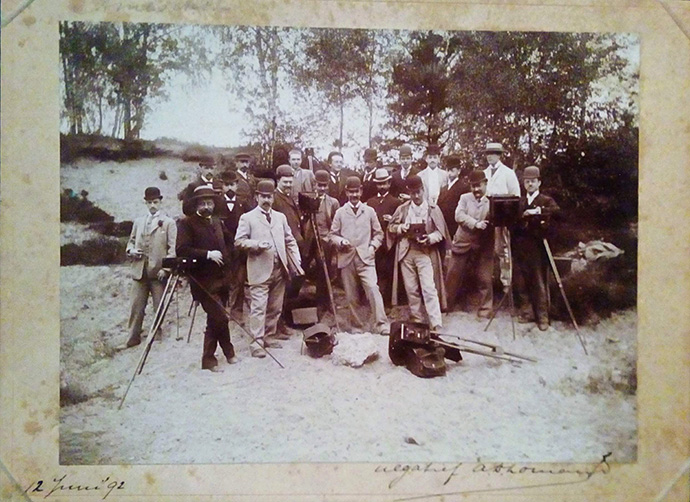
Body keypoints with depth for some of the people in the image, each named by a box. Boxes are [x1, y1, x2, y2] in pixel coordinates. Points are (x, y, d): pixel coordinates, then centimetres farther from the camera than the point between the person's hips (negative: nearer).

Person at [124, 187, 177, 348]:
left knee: (159, 307, 2)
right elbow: (131, 241, 24)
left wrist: (165, 268, -14)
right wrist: (131, 251, 0)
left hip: (158, 271, -3)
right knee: (136, 306, 3)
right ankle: (134, 337, 10)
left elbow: (173, 248, -3)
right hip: (139, 271, 4)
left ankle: (158, 335, 13)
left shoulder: (168, 222, 3)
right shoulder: (138, 222, 18)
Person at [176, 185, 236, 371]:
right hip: (204, 281, -7)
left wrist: (225, 258, 13)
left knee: (214, 319, 12)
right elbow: (182, 250, -18)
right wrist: (208, 254, -20)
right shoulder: (186, 223, -7)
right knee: (220, 318, -11)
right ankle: (228, 351, 8)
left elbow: (228, 242, 30)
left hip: (221, 278, 7)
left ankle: (209, 359, 24)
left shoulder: (217, 222, 15)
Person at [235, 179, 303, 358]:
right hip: (260, 270, -5)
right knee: (258, 307, -7)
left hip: (280, 269, 5)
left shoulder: (280, 217, 17)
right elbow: (239, 241, -3)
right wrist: (257, 244, -17)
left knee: (275, 307, 10)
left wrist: (296, 261, 4)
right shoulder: (247, 218, 3)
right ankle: (258, 342, -2)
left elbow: (290, 241, 16)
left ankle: (269, 336, 22)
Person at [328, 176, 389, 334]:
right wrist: (341, 241, -11)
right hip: (346, 259, 1)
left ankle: (381, 324, -12)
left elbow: (378, 233, 13)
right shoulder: (340, 212, 8)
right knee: (350, 295, 5)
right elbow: (332, 234, 8)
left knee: (373, 288, -16)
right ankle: (356, 325, 18)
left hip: (366, 258, -1)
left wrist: (373, 246, -3)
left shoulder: (369, 211, 9)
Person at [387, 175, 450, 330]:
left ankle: (436, 324, -11)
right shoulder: (402, 209, 6)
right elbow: (391, 227, 10)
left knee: (429, 288, -11)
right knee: (411, 288, 10)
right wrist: (400, 228, -11)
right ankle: (417, 319, 23)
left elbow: (440, 231, -1)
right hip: (406, 252, 3)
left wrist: (430, 238, -20)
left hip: (426, 252, -3)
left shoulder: (433, 209, -1)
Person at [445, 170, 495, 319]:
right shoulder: (464, 198, 5)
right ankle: (446, 305, 23)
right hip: (463, 244, 1)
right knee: (453, 276, 8)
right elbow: (459, 215, -10)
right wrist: (476, 224, -22)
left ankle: (484, 310, 17)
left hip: (483, 247, -1)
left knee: (485, 279, 2)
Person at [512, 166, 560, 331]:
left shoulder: (546, 201, 5)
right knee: (521, 282, 5)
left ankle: (542, 316, 5)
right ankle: (526, 311, 18)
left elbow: (556, 211, -16)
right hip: (520, 248, 4)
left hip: (537, 248, -4)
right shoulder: (519, 201, 16)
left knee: (539, 282, -2)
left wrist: (537, 211, -26)